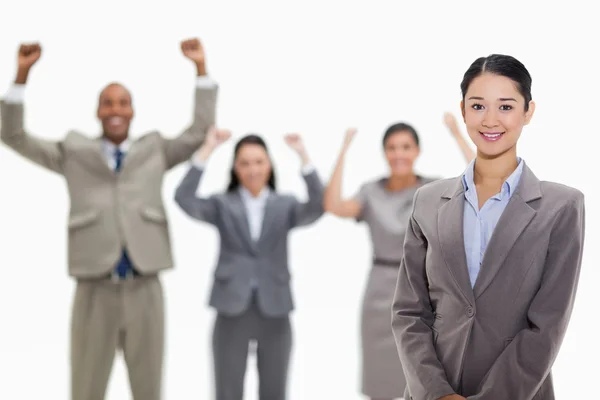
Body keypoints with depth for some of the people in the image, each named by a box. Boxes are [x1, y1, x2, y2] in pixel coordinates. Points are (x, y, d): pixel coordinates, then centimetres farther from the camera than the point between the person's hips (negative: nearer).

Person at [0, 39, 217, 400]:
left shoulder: (156, 151, 13)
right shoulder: (74, 153, 10)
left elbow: (201, 132, 10)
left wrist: (202, 69, 4)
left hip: (145, 291, 1)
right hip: (95, 293, -1)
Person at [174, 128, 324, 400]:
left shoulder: (285, 206, 8)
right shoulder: (222, 205, 5)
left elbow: (317, 207, -10)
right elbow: (184, 199, -11)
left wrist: (304, 158, -18)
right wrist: (207, 151, -18)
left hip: (274, 311, 1)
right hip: (232, 310, -1)